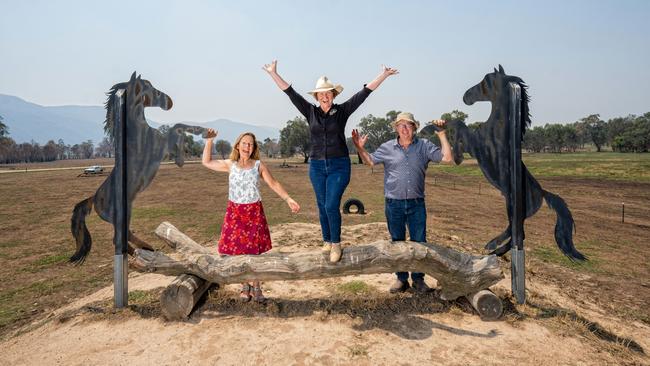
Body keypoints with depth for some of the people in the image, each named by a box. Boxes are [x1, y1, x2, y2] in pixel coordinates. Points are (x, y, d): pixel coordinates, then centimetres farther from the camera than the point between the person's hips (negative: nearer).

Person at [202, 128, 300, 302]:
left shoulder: (259, 165, 2)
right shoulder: (230, 165, 4)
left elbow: (274, 184, 4)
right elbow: (206, 162, 8)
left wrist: (289, 199, -5)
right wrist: (209, 140, 1)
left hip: (254, 211, -1)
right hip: (235, 212, 1)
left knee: (254, 250, 3)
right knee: (237, 249, 3)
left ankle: (256, 287, 18)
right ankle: (245, 286, 22)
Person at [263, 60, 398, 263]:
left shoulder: (342, 111, 1)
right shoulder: (310, 112, 5)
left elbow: (364, 93, -1)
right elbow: (291, 93, 5)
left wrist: (383, 75, -3)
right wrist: (273, 73, 5)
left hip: (339, 166, -3)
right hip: (317, 166, 3)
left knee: (331, 206, -9)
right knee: (322, 206, 11)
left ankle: (336, 244, 9)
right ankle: (326, 241, 27)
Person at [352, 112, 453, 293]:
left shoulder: (424, 146, 2)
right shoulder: (387, 148, 3)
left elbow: (446, 158, -2)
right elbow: (369, 161, 8)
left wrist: (442, 135, -8)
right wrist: (360, 148, -9)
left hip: (416, 204, 0)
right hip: (394, 204, 1)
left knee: (419, 242, 6)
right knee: (397, 243, 11)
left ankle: (418, 279, 22)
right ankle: (401, 279, 25)